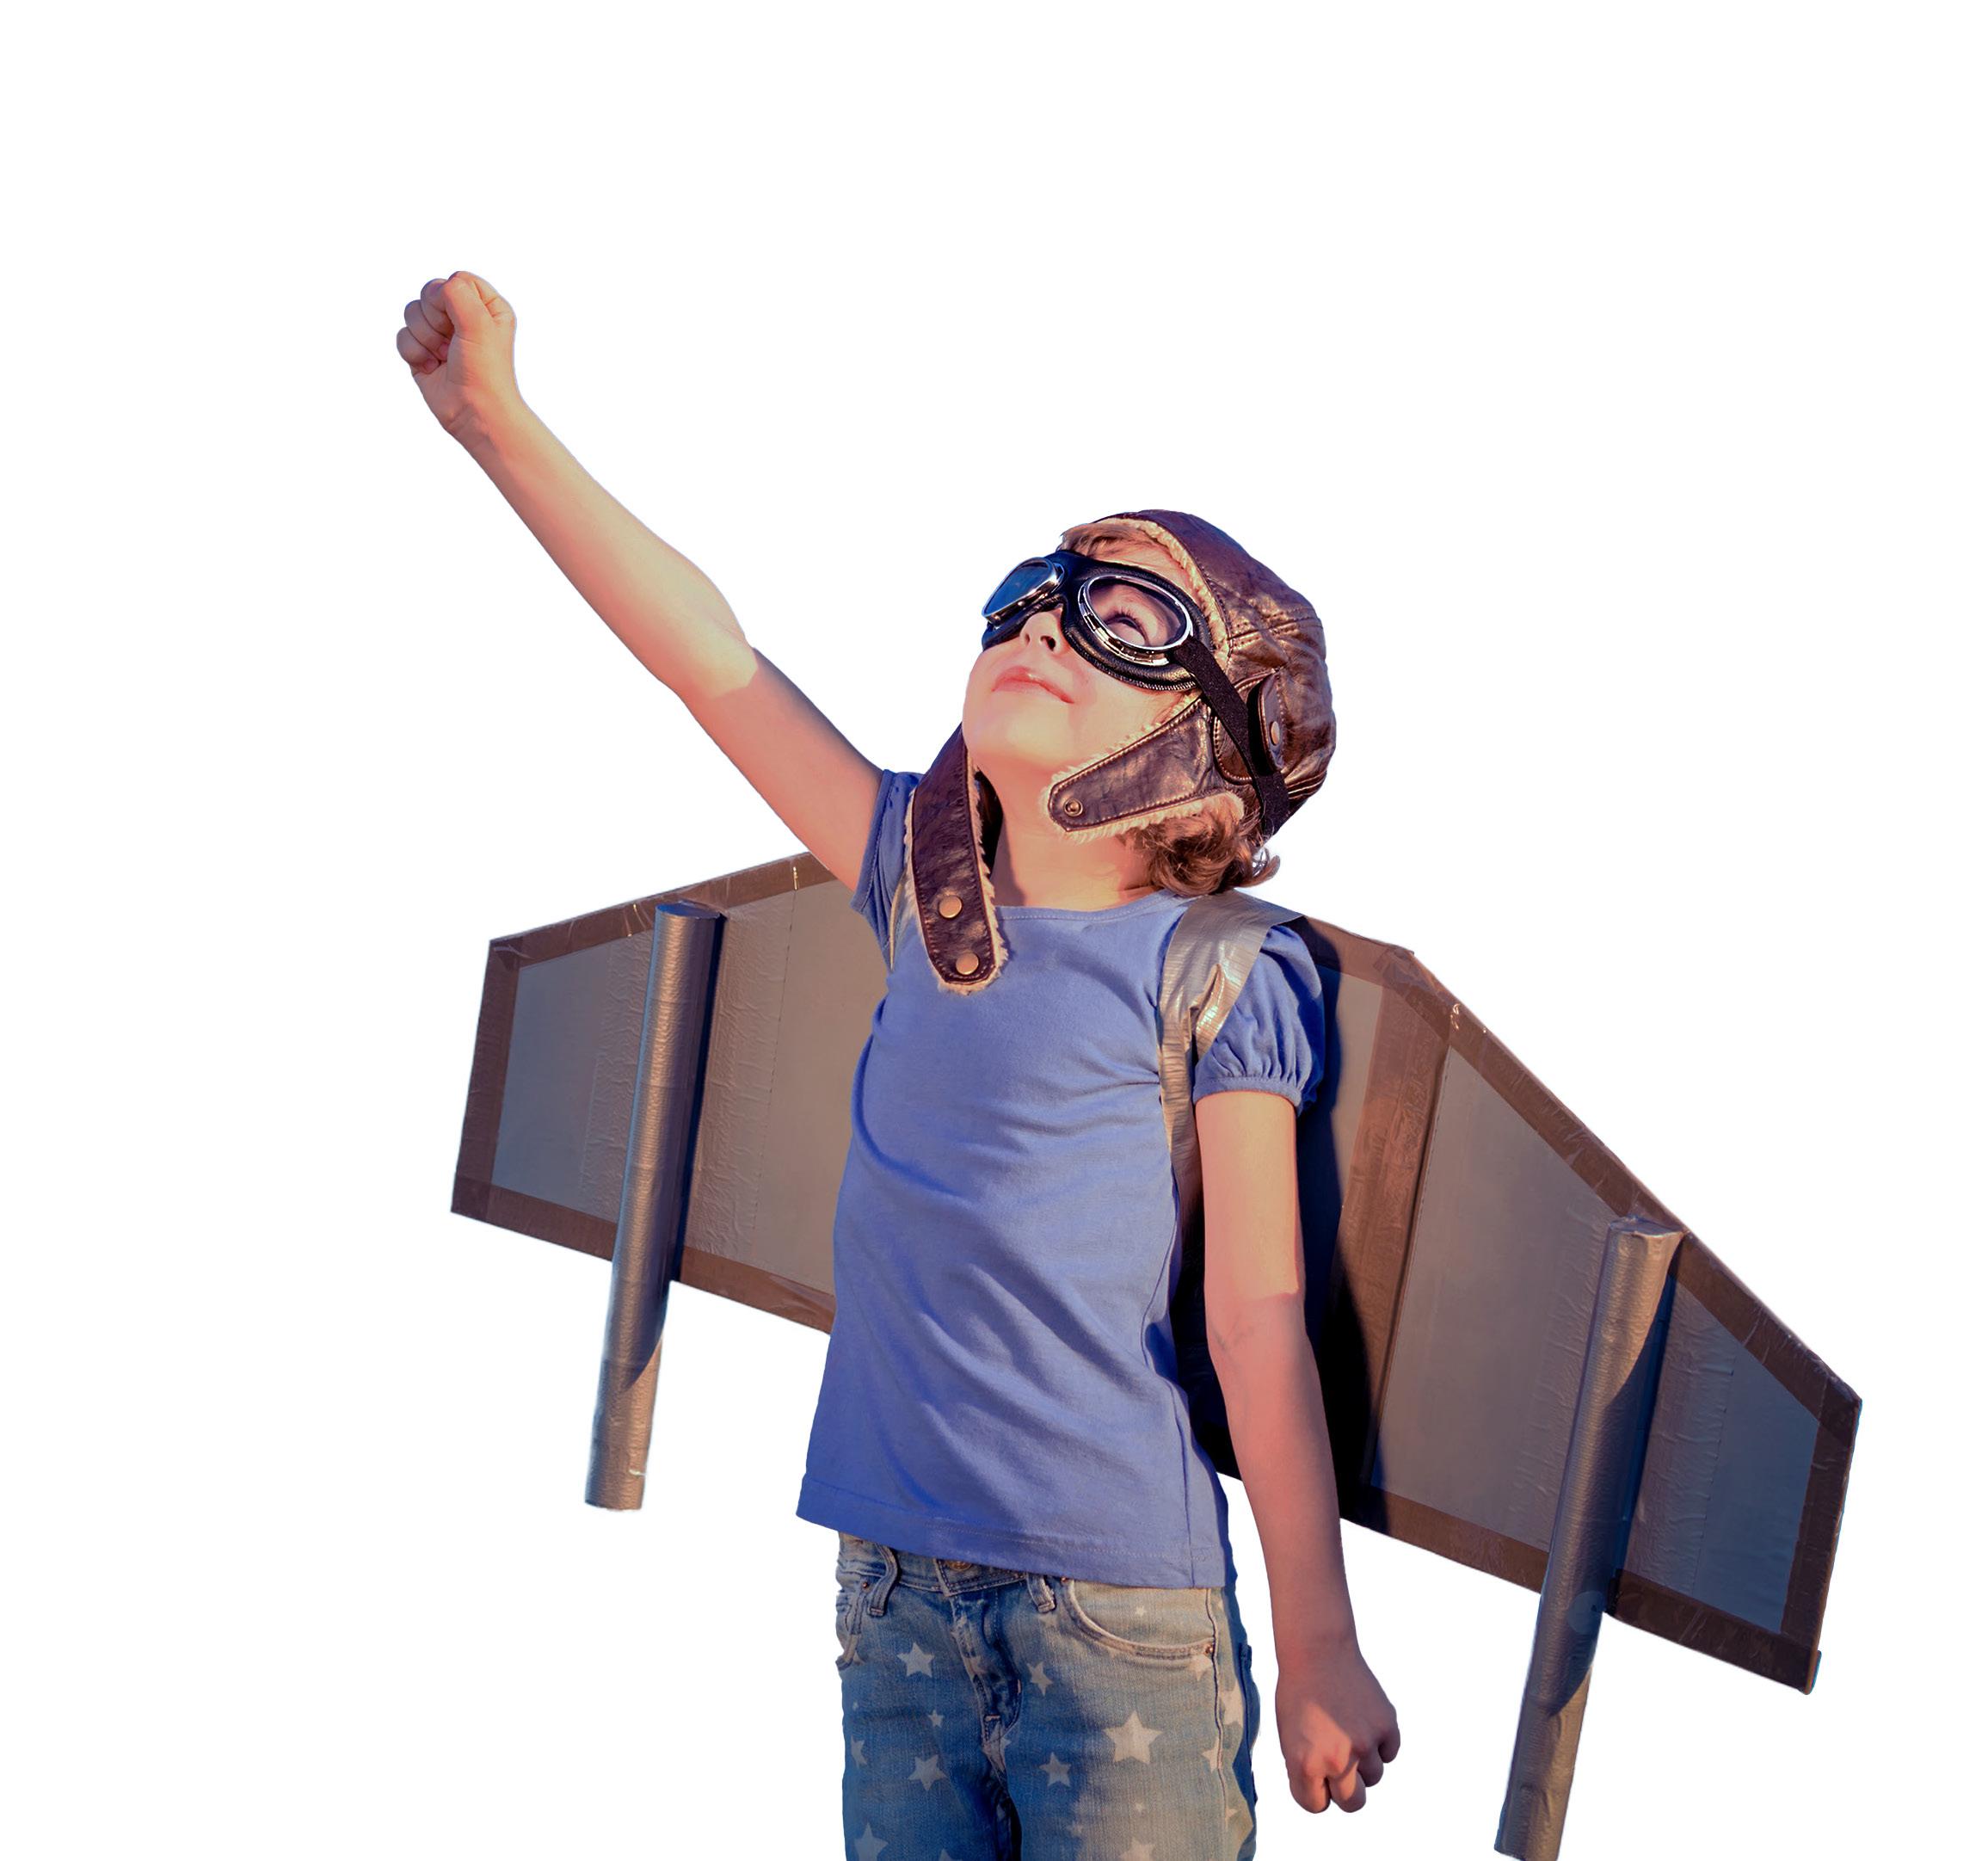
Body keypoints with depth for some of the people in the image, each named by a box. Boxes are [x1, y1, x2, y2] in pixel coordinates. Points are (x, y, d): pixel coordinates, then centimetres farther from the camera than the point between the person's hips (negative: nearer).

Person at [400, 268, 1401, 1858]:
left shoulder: (1220, 982, -7)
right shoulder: (927, 888, 7)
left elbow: (1261, 1330, -8)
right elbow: (717, 664, 7)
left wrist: (1323, 1656, -4)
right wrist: (502, 423, 5)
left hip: (1122, 1609, -5)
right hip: (897, 1593, 5)